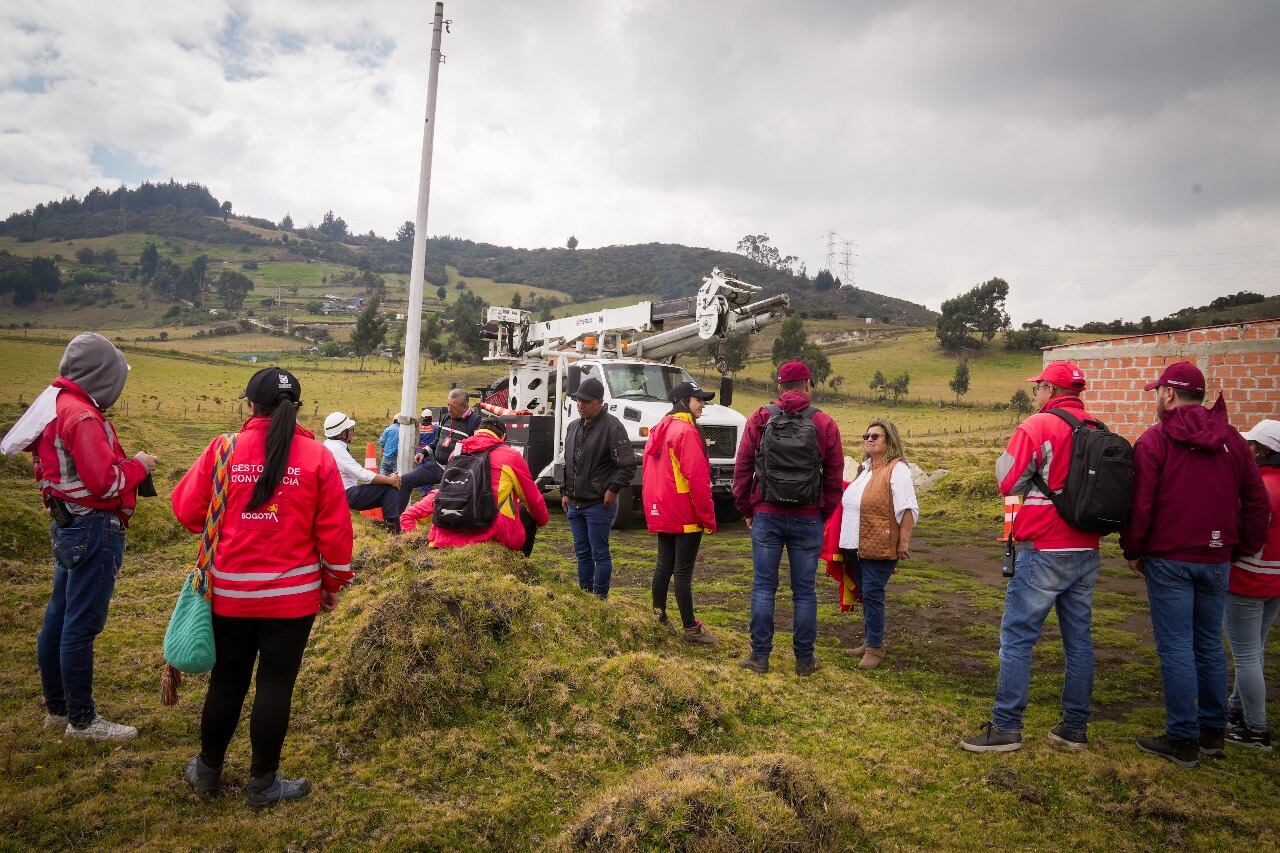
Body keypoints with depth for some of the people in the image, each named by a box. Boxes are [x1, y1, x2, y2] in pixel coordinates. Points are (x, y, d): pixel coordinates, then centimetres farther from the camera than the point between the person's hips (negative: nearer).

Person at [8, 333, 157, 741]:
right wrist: (138, 466, -6)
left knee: (58, 618, 17)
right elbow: (106, 482, -22)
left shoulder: (56, 405, 10)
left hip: (67, 524, 10)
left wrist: (124, 462, 7)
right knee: (82, 625, 0)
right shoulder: (82, 416, -20)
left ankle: (57, 708, 31)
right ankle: (82, 719, 11)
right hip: (94, 530, -10)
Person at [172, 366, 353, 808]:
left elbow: (187, 509, 1)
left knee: (226, 681, 17)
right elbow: (335, 529, -5)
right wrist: (334, 582, 7)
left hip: (230, 591, 2)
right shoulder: (317, 456, -7)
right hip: (293, 594, -2)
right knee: (275, 685, 8)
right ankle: (263, 783, 20)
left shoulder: (223, 449, -5)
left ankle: (207, 771, 35)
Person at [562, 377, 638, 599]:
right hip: (575, 504, 8)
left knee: (599, 554, 1)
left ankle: (600, 598, 10)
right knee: (582, 553, 15)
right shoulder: (574, 426, 12)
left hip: (599, 505, -7)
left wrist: (612, 490, -13)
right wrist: (565, 492, 16)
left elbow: (628, 465, -15)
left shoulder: (612, 427, -13)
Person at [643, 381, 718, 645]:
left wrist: (653, 510, 22)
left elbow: (648, 473, 17)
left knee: (664, 565, 16)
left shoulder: (659, 430, 13)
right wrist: (708, 517, -15)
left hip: (661, 513, 9)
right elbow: (697, 478, -21)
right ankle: (690, 628, 3)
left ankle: (659, 616, 24)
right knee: (683, 571, -4)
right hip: (686, 515, -9)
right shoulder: (686, 431, -16)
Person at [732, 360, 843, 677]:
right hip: (808, 518, 0)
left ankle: (760, 656, 11)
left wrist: (746, 509, 10)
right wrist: (824, 513, 13)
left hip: (766, 516, 0)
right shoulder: (824, 424, -1)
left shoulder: (760, 419, -1)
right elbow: (834, 477, 2)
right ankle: (805, 660, 16)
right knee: (804, 591, 8)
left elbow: (742, 468, 1)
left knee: (763, 587, 7)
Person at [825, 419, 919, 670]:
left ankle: (875, 647, 4)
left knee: (872, 595, -6)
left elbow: (908, 508, -15)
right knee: (865, 594, 14)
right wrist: (846, 540, 22)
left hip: (880, 546, -8)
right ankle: (870, 641, 25)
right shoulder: (865, 468, 16)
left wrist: (904, 541, -18)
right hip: (857, 545, 8)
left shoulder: (896, 468, -10)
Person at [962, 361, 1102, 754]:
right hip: (1087, 551, 6)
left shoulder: (1037, 426, -12)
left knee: (1017, 637, 0)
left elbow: (1008, 481, -10)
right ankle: (1075, 728, 21)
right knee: (1079, 638, 13)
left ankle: (1006, 727, 4)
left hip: (1043, 550, -6)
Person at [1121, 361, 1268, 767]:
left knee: (1176, 649, 0)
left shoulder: (1154, 440, -9)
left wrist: (1133, 551, 0)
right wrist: (1243, 548, 16)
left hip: (1169, 559, -5)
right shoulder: (1232, 440, 8)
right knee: (1210, 646, 15)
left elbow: (1139, 504, -11)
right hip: (1217, 560, 6)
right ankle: (1213, 733, 24)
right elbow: (1257, 503, 9)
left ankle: (1183, 740, 5)